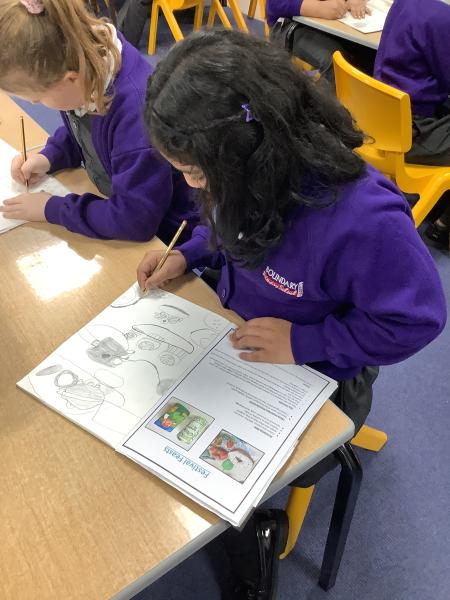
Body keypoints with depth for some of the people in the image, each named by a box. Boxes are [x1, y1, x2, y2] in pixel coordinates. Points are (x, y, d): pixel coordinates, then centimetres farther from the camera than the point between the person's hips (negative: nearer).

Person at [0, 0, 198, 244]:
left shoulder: (136, 109, -36)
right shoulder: (83, 55, -11)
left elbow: (136, 220, -33)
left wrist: (51, 209, -23)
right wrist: (48, 157, -7)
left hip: (156, 235, -7)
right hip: (111, 200, 7)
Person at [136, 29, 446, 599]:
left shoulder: (364, 220, -36)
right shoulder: (246, 175, -14)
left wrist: (303, 343, -26)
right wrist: (187, 255, -9)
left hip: (318, 378, -6)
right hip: (237, 336, 7)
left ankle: (255, 533, 27)